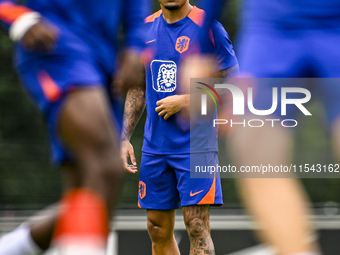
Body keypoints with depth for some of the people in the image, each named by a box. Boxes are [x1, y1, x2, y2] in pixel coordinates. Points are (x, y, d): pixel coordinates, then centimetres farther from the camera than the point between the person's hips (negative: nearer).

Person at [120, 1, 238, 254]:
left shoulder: (208, 26, -7)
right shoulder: (146, 28, 10)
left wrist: (186, 101, -15)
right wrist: (125, 138, 12)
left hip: (196, 144, -5)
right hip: (154, 145, 6)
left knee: (197, 226, -11)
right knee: (158, 229, 9)